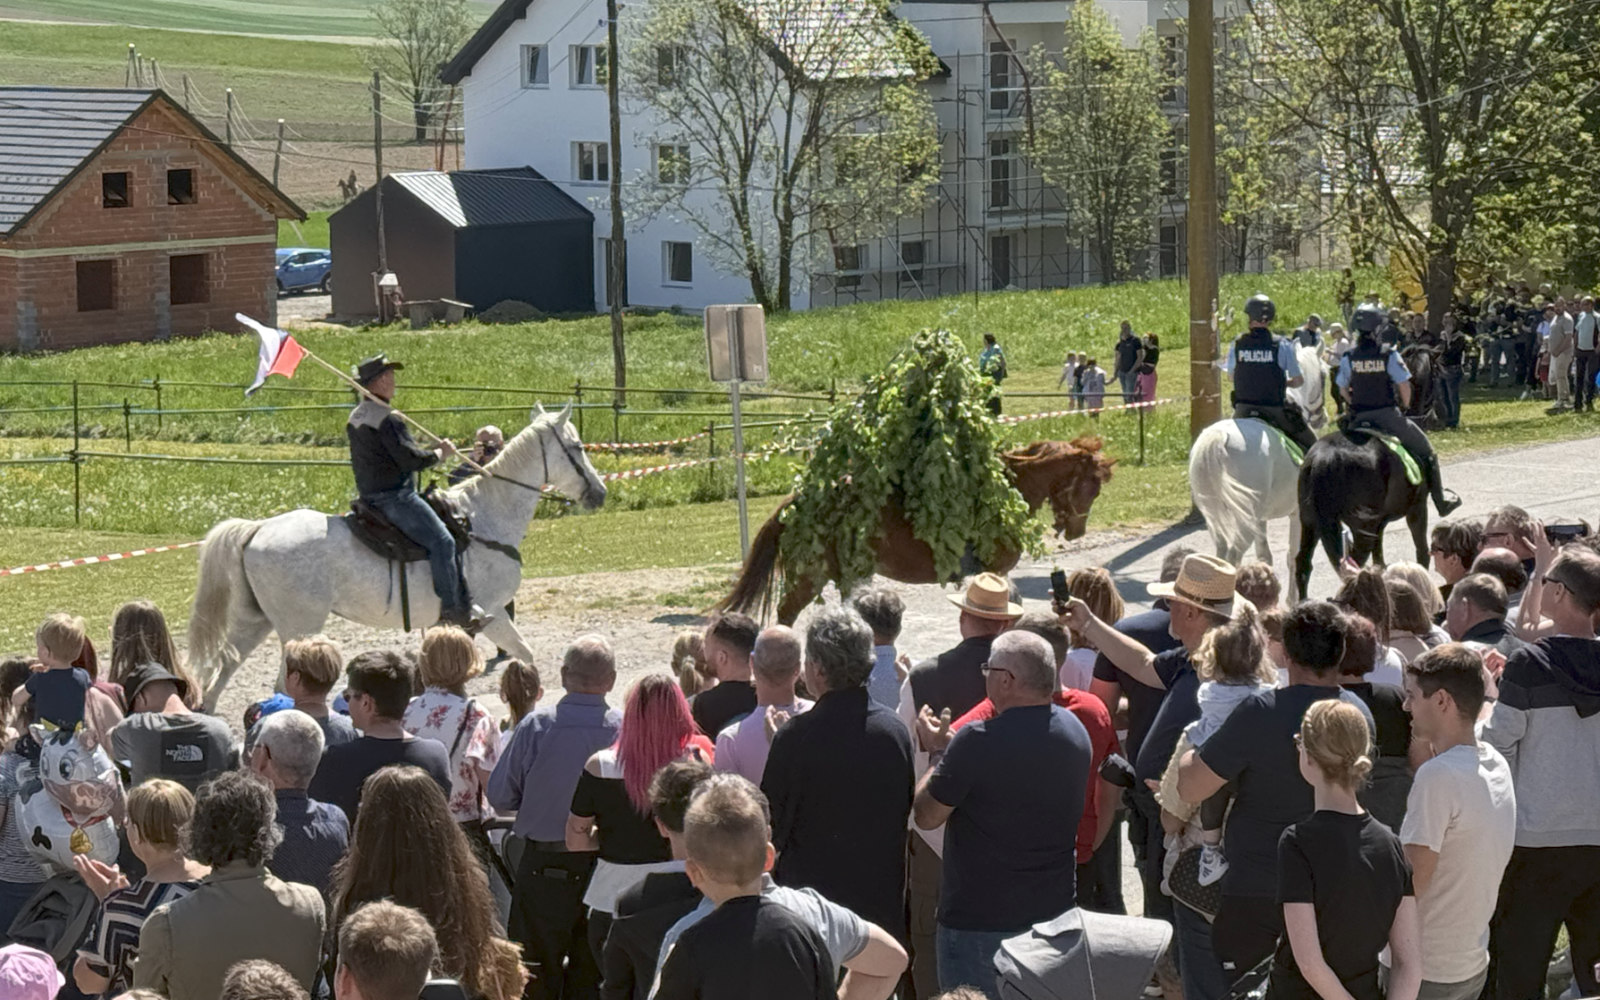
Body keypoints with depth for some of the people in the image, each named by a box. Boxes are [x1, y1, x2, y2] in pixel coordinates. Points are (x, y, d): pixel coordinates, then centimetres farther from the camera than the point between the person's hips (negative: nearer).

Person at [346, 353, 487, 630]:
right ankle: (452, 608, -18)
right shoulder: (387, 419, -18)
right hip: (395, 497, -11)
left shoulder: (355, 418, 13)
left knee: (440, 541, 17)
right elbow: (411, 459, -21)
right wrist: (440, 453, -5)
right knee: (441, 541, -15)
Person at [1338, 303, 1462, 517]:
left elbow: (1343, 388, 2)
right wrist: (1405, 406, 10)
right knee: (1425, 451, 14)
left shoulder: (1349, 357, -4)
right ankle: (1441, 501, 17)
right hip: (1388, 415, -2)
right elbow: (1404, 386, -8)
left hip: (1359, 417, 2)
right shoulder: (1389, 355, -10)